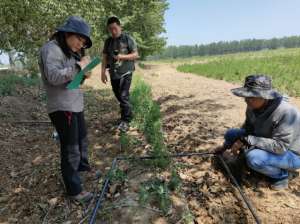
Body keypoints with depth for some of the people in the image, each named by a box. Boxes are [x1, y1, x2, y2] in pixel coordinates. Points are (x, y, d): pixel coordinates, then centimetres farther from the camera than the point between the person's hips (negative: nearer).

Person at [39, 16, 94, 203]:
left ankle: (83, 166, 46)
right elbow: (54, 76, -28)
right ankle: (74, 190, 11)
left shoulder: (69, 51, 14)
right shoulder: (51, 49, -14)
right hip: (62, 108, -10)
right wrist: (79, 66, -22)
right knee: (71, 149, -3)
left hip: (75, 105, 10)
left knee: (82, 139, 23)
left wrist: (83, 75, 1)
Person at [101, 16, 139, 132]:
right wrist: (103, 72, 4)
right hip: (113, 74, 5)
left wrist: (122, 56, -18)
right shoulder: (108, 41, 10)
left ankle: (125, 121, -2)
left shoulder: (128, 39, -3)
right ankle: (128, 114, 29)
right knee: (118, 96, 11)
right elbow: (104, 57, 11)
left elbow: (135, 55, -5)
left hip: (125, 73, -5)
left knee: (124, 96, -12)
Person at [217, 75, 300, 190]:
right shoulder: (253, 107, -12)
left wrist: (246, 140, -34)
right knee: (231, 134, -4)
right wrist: (226, 145, 2)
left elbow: (280, 146, -34)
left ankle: (281, 175, -2)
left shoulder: (285, 112, -33)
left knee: (253, 157, -35)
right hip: (267, 144, 7)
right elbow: (248, 128, 4)